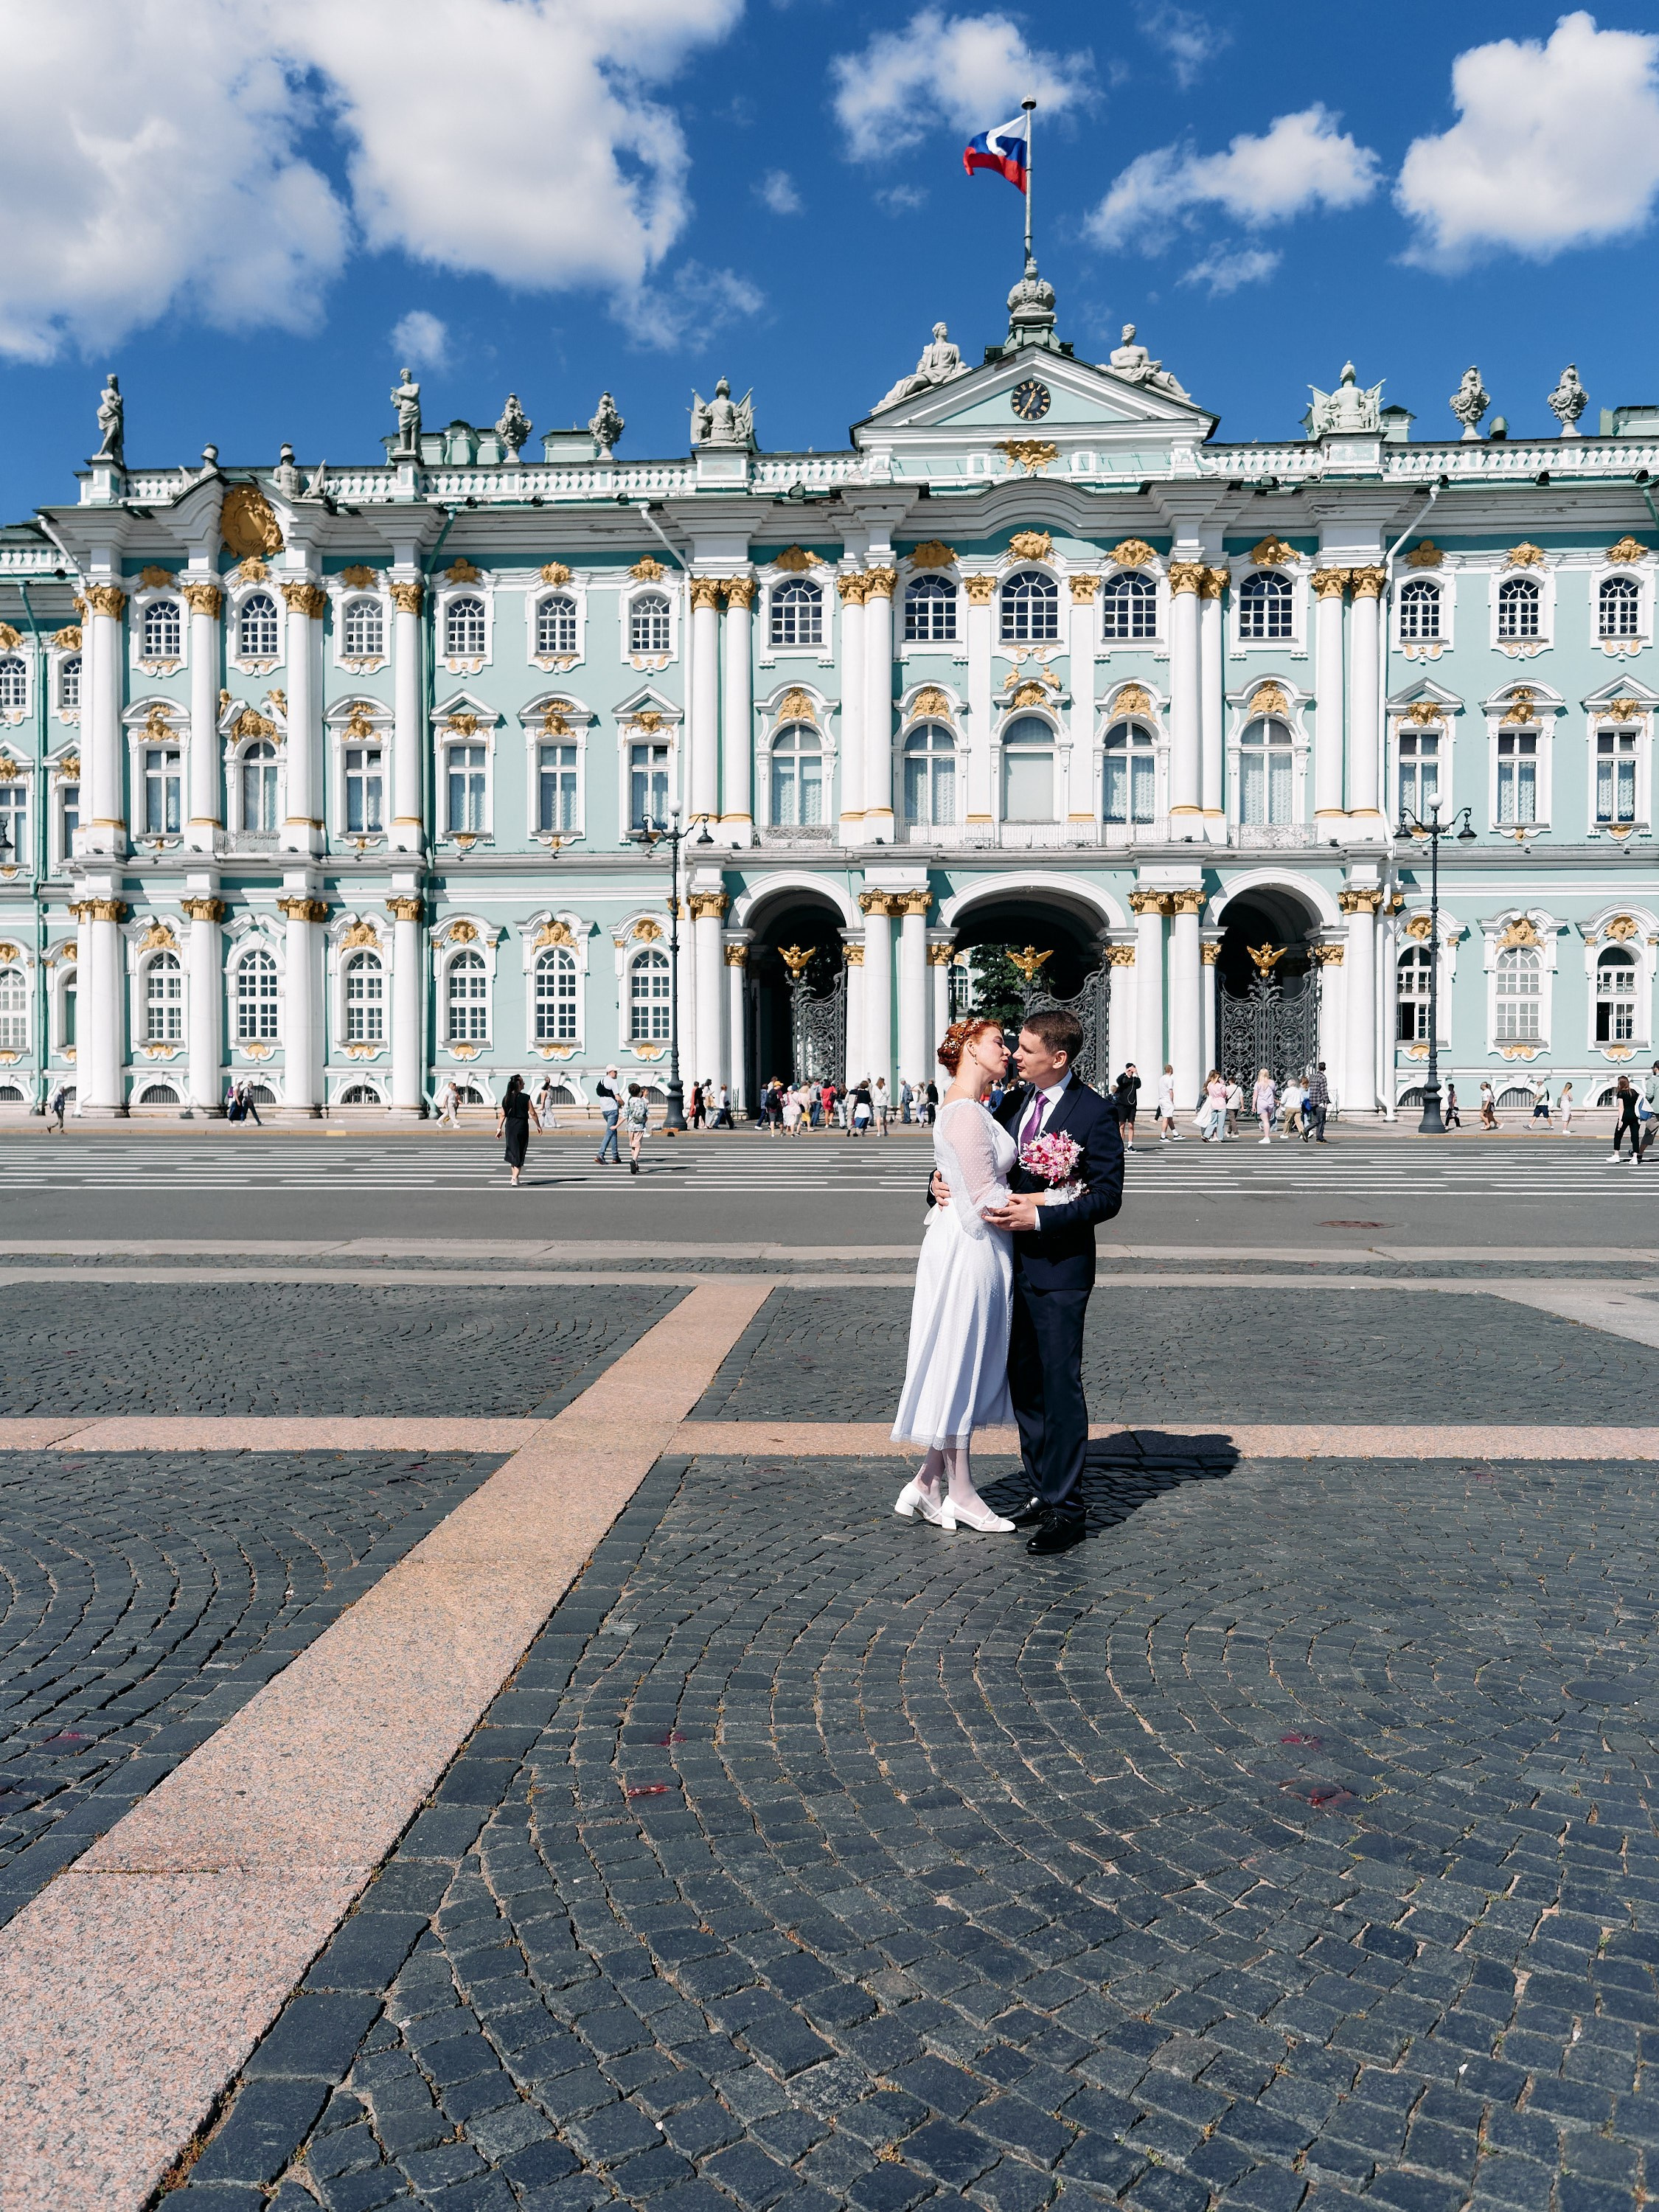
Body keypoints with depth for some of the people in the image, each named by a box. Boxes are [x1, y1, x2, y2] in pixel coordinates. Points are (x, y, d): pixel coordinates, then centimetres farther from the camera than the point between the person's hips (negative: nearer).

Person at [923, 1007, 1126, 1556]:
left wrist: (1040, 1217, -21)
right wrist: (942, 1181, -2)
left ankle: (1066, 1509, 8)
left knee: (1060, 1387, -1)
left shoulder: (1094, 1113, -11)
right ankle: (1042, 1492, 26)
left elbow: (1108, 1196, -13)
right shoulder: (1013, 1103, 9)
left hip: (1059, 1268, -7)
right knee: (1023, 1383, 13)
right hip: (1014, 1264, 7)